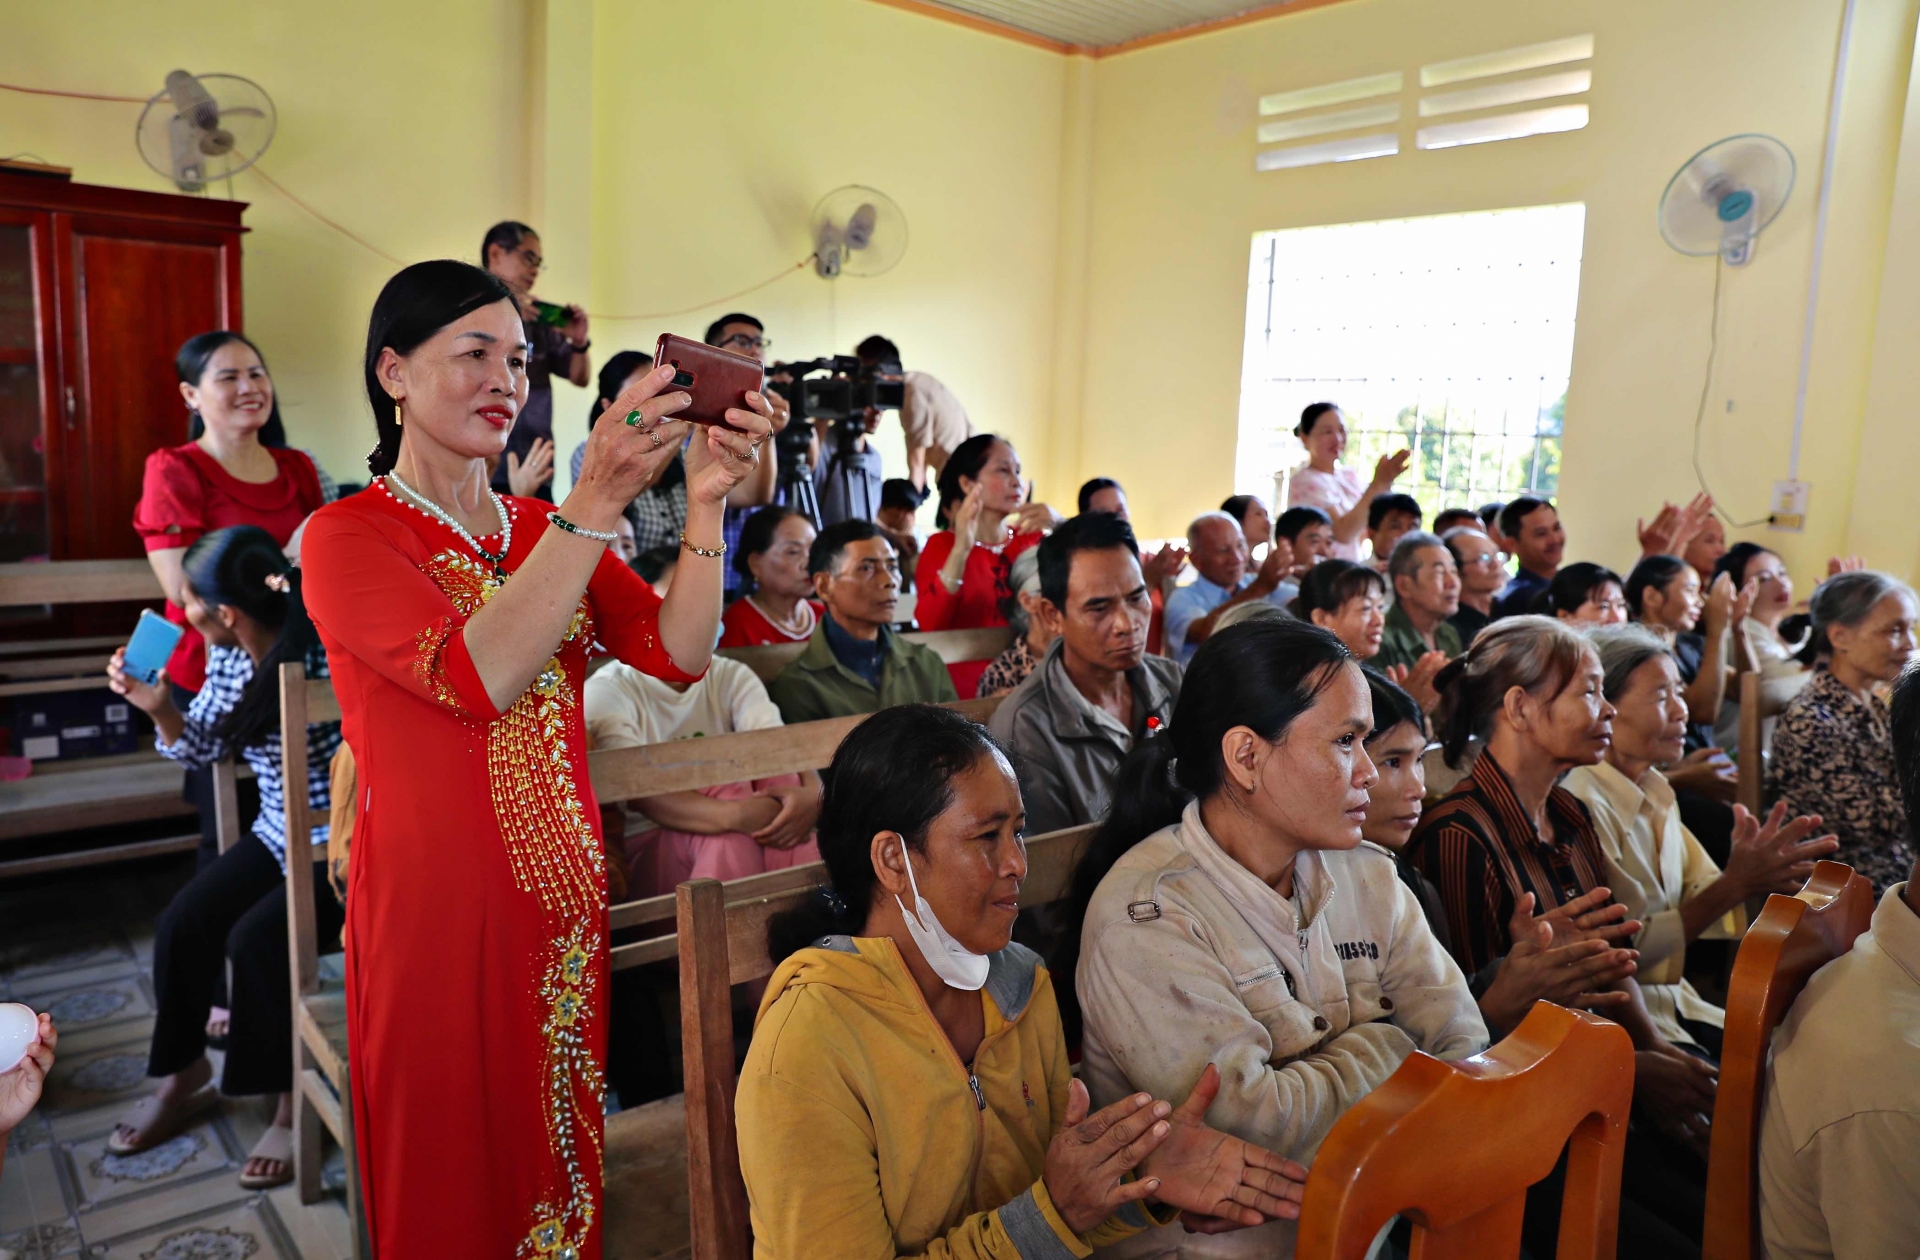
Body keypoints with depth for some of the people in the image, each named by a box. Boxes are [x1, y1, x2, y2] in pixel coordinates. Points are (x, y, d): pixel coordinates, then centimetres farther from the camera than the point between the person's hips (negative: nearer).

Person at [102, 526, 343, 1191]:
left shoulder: (329, 662, -28)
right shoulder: (228, 654, -3)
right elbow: (205, 745, 11)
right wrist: (159, 708, -6)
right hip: (279, 832, 8)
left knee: (259, 938, -23)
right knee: (184, 923, -3)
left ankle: (295, 1105, -2)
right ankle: (183, 1077, 23)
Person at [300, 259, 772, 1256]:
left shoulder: (545, 529, 9)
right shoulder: (346, 538, -7)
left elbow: (680, 653, -5)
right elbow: (479, 675, -25)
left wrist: (705, 501, -19)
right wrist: (597, 502, -30)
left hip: (562, 893, 5)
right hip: (435, 902, -5)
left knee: (562, 1146, 18)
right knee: (453, 1178, 11)